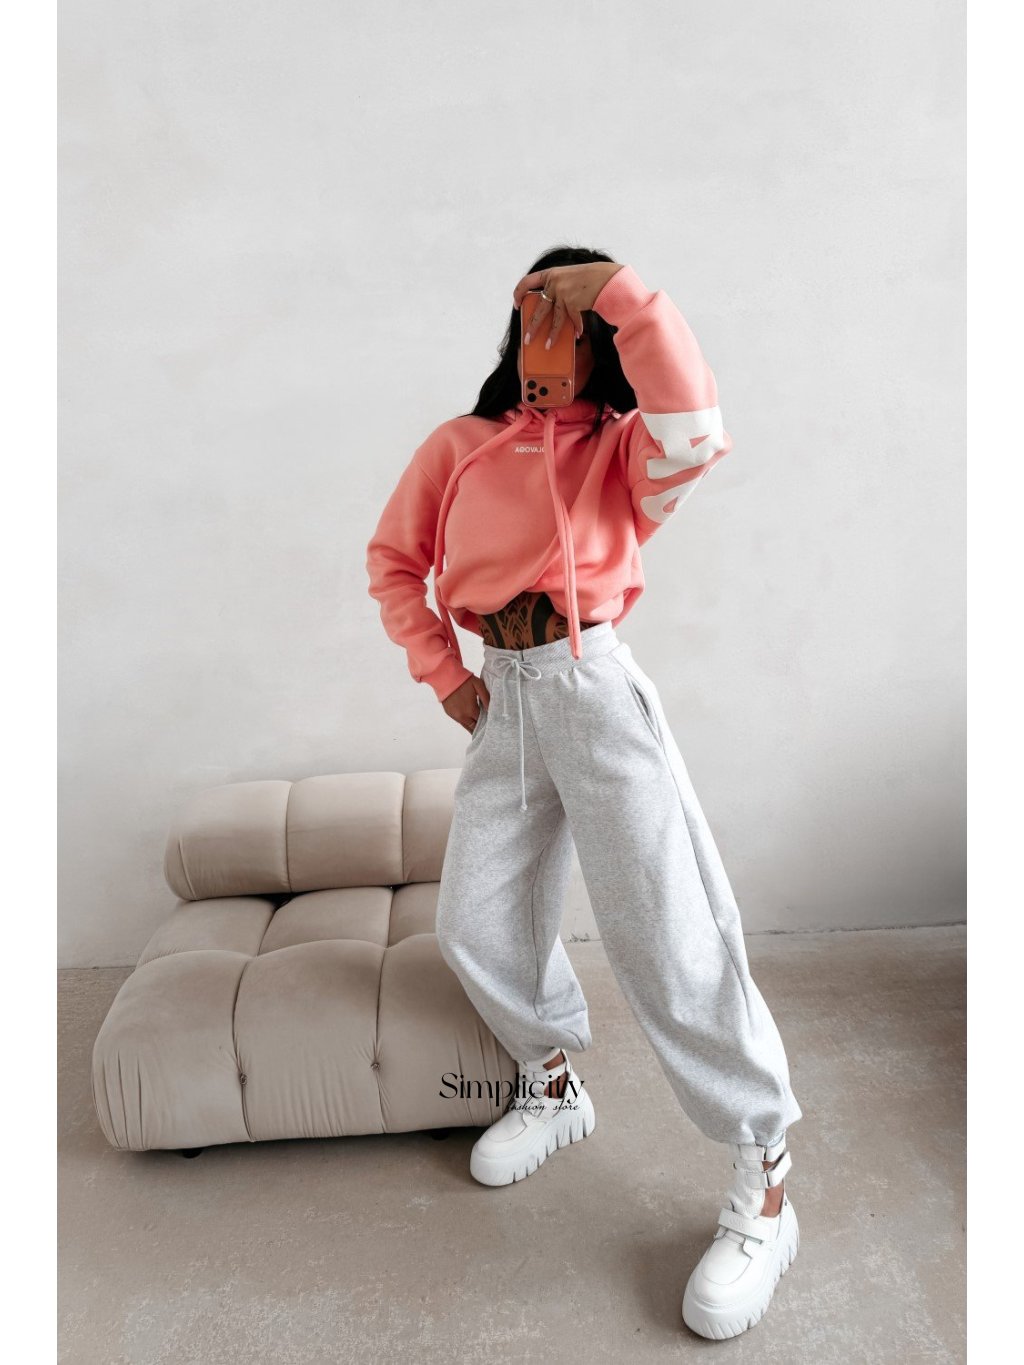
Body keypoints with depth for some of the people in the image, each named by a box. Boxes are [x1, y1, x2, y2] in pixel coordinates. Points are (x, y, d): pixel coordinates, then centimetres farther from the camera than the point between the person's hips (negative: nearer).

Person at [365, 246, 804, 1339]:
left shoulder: (620, 448, 2)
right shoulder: (457, 445, 11)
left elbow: (694, 430, -21)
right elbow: (394, 560, 16)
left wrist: (622, 292, -15)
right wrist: (441, 672, 7)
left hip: (590, 684, -4)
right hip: (502, 694, 5)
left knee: (664, 931, -8)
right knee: (474, 927, 9)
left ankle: (763, 1190, 7)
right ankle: (554, 1085, 36)